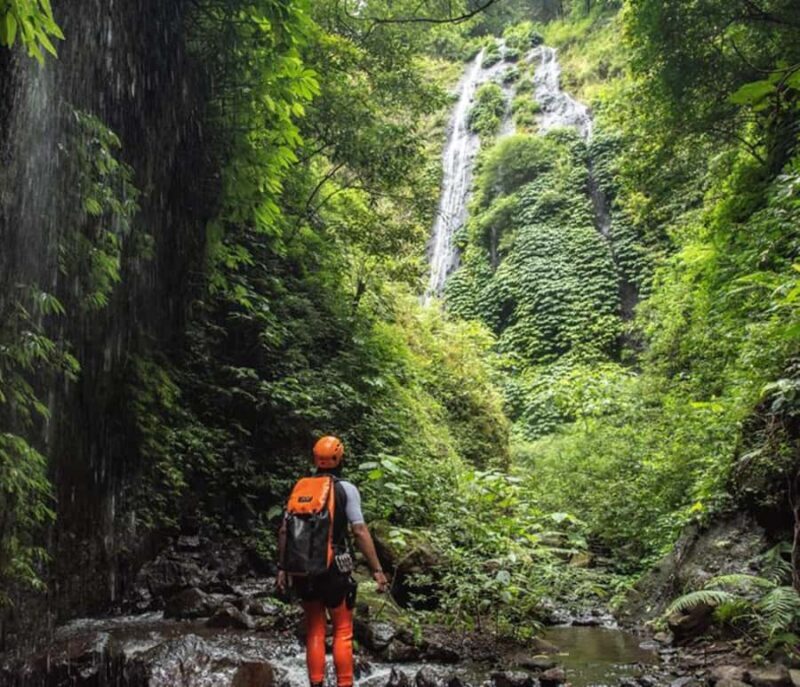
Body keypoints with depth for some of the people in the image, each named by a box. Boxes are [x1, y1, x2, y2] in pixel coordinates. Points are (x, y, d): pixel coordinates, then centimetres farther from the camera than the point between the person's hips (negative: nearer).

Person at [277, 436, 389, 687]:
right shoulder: (346, 489, -6)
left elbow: (284, 531, 3)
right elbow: (360, 531, -13)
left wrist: (282, 567, 10)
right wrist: (377, 570, -11)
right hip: (334, 570, -4)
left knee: (314, 632, 13)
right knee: (342, 632, 7)